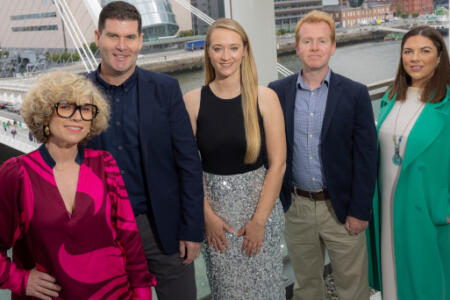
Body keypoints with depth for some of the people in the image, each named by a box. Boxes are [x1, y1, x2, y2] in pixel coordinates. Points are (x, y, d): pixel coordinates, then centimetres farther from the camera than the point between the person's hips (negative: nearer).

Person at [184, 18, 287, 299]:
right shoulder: (193, 101, -4)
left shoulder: (265, 97, -7)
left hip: (260, 202, 0)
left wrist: (259, 220, -10)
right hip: (213, 206, 1)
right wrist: (207, 215, -7)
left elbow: (278, 163, -8)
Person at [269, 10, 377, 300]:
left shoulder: (355, 94, -6)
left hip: (341, 208, -2)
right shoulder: (277, 92, -1)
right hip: (296, 208, 2)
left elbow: (366, 156, -6)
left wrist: (360, 210, -9)